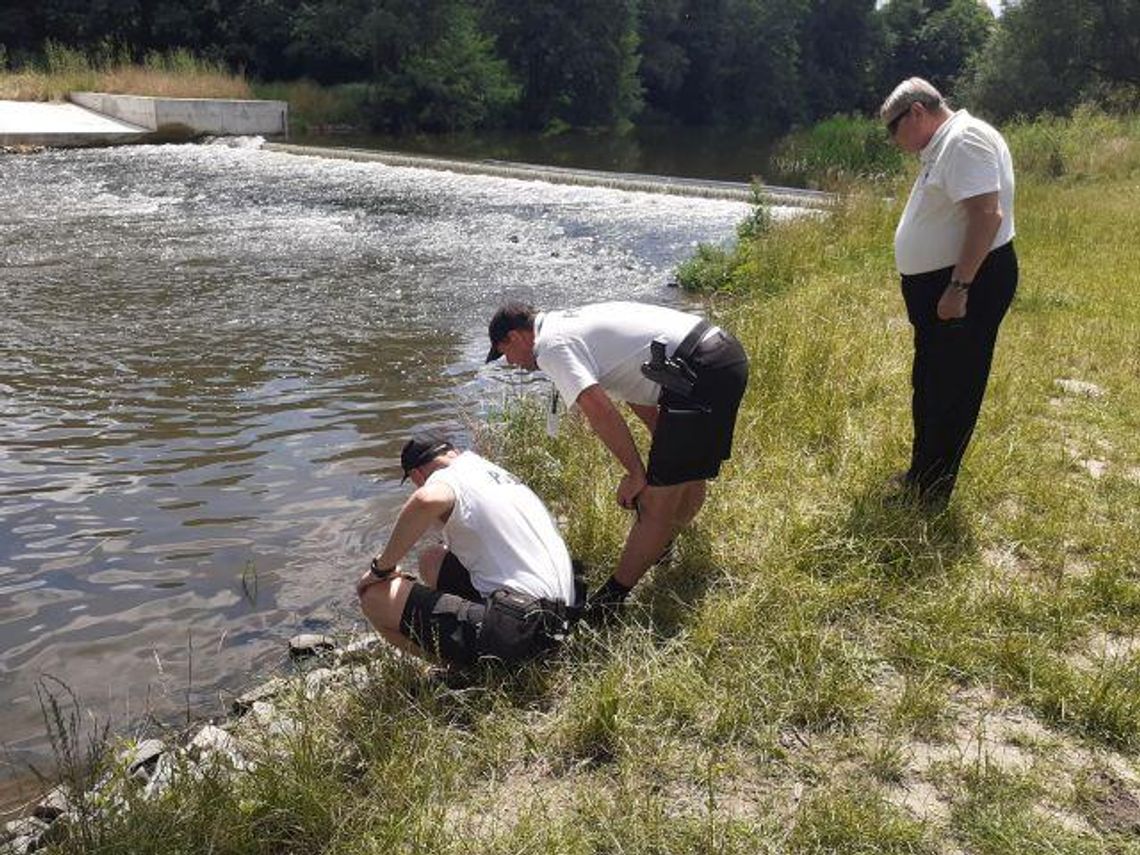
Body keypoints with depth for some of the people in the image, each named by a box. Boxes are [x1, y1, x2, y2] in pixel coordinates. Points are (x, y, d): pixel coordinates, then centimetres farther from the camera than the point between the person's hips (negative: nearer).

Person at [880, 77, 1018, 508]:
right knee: (929, 387, 18)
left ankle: (929, 495, 10)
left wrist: (958, 288, -28)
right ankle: (921, 478, 32)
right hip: (939, 285, 11)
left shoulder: (965, 141, -17)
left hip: (967, 283, -11)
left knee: (951, 393, -1)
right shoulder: (943, 146, 16)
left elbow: (987, 215, -27)